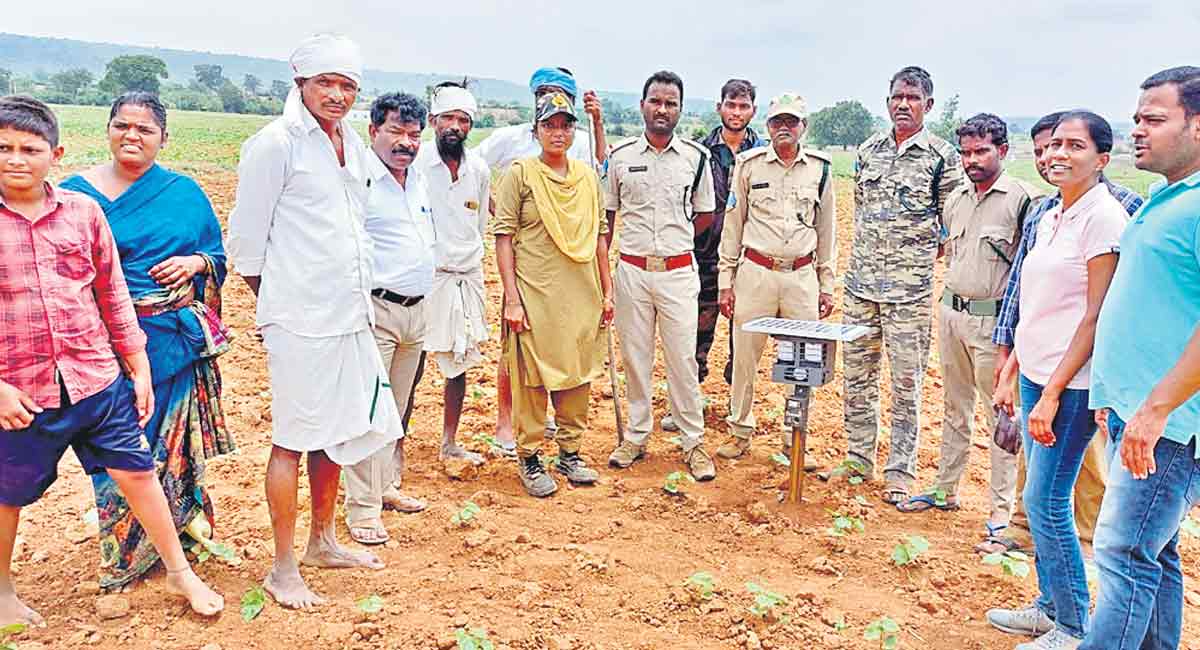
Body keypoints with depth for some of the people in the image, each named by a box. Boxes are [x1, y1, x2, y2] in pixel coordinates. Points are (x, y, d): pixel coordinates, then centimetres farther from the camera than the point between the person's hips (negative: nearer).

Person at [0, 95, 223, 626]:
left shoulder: (82, 211, 1)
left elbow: (112, 294, 7)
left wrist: (139, 367, 6)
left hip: (98, 379, 1)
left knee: (137, 472, 6)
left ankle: (180, 573, 23)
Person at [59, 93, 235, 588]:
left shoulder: (185, 192, 8)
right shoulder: (76, 192, 4)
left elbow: (218, 257, 13)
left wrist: (195, 262, -9)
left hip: (175, 338, 1)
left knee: (172, 439, 10)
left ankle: (180, 523, 31)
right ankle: (120, 563, 19)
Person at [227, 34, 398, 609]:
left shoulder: (353, 144, 12)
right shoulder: (276, 143, -10)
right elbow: (245, 241, -7)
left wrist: (357, 295, 17)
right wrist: (282, 299, 3)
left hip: (349, 315, 7)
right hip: (300, 321, -7)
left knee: (336, 433, 16)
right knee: (294, 440, 0)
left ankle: (323, 543, 33)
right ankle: (283, 570, 14)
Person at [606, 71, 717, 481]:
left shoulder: (696, 157, 3)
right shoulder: (620, 156, 4)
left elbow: (705, 215, 13)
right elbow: (608, 214, 10)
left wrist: (670, 238, 5)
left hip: (678, 273, -1)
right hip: (632, 272, 1)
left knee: (683, 359, 1)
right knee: (634, 356, 9)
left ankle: (693, 442, 13)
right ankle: (636, 436, 23)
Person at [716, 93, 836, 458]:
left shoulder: (819, 167, 6)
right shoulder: (748, 164, 2)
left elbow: (826, 229, 12)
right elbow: (732, 225, 5)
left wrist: (826, 285, 9)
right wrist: (726, 282, 1)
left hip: (802, 276, 1)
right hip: (755, 273, -1)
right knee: (744, 356, 3)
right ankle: (740, 432, 20)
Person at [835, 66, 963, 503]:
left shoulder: (942, 157, -4)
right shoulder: (868, 150, 9)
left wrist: (917, 257, -1)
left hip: (910, 291, -4)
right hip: (860, 284, 5)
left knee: (906, 384, 3)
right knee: (856, 376, 11)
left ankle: (900, 472, 14)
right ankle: (858, 459, 25)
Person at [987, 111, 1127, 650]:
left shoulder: (1104, 217, -13)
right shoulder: (1050, 219, 12)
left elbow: (1096, 317, -16)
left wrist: (1051, 395, -18)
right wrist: (1010, 374, 17)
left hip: (1072, 383, -8)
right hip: (1037, 375, 8)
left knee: (1046, 501, -2)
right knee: (1041, 498, 14)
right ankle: (1050, 606, 29)